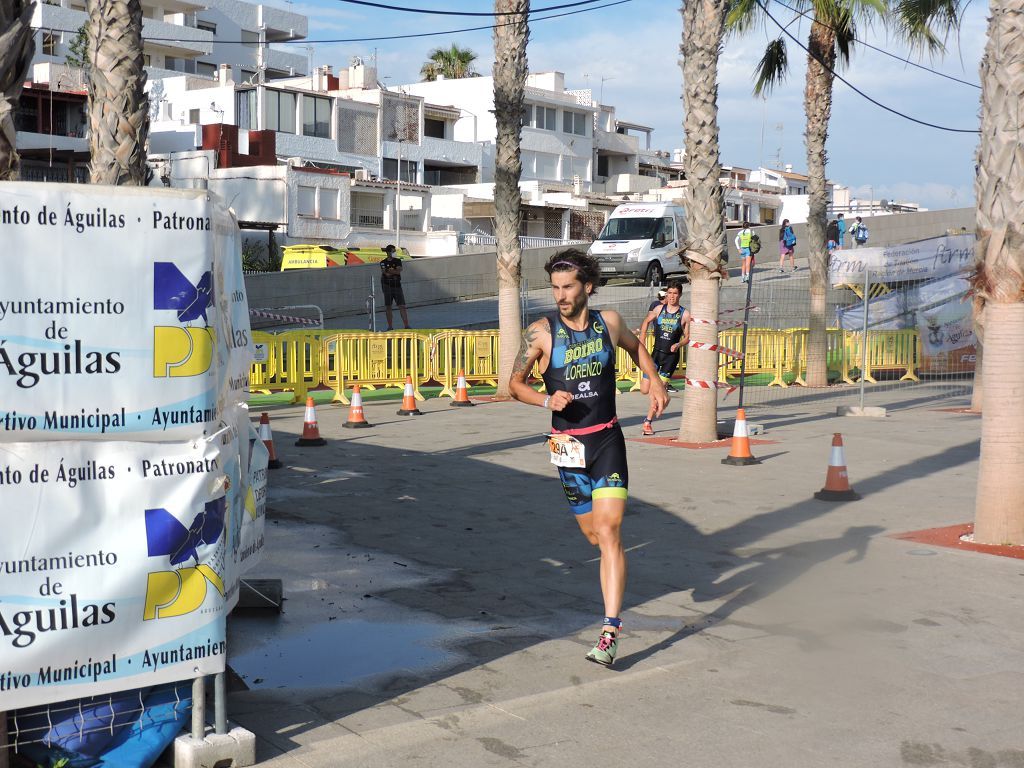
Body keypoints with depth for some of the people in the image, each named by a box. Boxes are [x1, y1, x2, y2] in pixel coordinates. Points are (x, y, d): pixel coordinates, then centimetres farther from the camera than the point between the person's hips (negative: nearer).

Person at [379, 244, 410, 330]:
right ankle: (390, 326, 11)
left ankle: (407, 325, -8)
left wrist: (389, 271, -7)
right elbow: (385, 273, -12)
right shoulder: (383, 262, 1)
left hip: (397, 286, 1)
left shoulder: (398, 261, 6)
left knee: (402, 306, -6)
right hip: (387, 287, 0)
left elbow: (399, 271, -10)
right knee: (388, 307, 3)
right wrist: (394, 272, -6)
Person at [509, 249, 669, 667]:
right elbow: (515, 383, 2)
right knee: (593, 534, 11)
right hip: (568, 444, 1)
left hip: (608, 440, -1)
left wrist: (655, 381, 10)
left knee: (609, 531, -14)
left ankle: (609, 633, -17)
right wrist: (547, 399, -16)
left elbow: (635, 346, 24)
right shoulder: (541, 332, -5)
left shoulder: (609, 322, 1)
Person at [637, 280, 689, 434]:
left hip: (671, 355, -3)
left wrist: (679, 344, -18)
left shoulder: (685, 314, -4)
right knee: (644, 390, 1)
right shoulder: (659, 309, 3)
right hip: (656, 352, 3)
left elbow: (687, 337, 2)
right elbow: (646, 322, 20)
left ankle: (648, 422, 1)